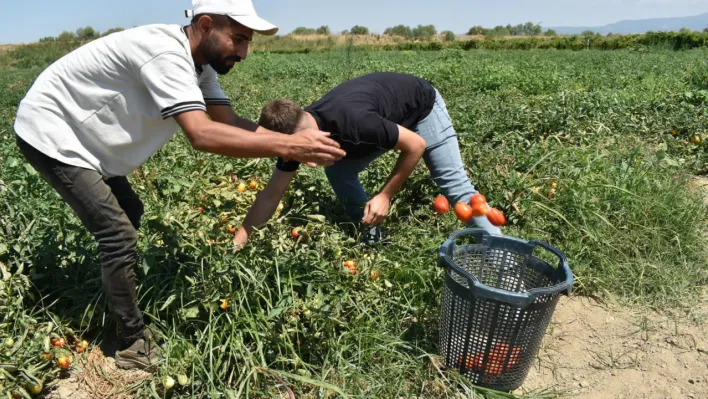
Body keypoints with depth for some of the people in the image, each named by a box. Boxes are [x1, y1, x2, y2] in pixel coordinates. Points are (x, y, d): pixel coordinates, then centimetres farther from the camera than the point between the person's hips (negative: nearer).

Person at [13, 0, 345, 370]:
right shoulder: (166, 52, -31)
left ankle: (116, 295, 40)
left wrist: (292, 141, -21)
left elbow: (230, 122, -8)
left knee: (129, 212, 20)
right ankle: (133, 345, 3)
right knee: (120, 237, -14)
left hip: (80, 134, 10)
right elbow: (201, 134, -43)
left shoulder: (198, 64, -1)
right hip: (50, 132, -10)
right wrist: (286, 146, -44)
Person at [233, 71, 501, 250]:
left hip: (421, 107, -6)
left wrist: (385, 196, -26)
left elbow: (417, 145, -29)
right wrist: (237, 244, -14)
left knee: (454, 184, -12)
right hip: (387, 115, 7)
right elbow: (271, 195, -13)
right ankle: (373, 238, 9)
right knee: (338, 172, -4)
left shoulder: (351, 122, -43)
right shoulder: (298, 131, -21)